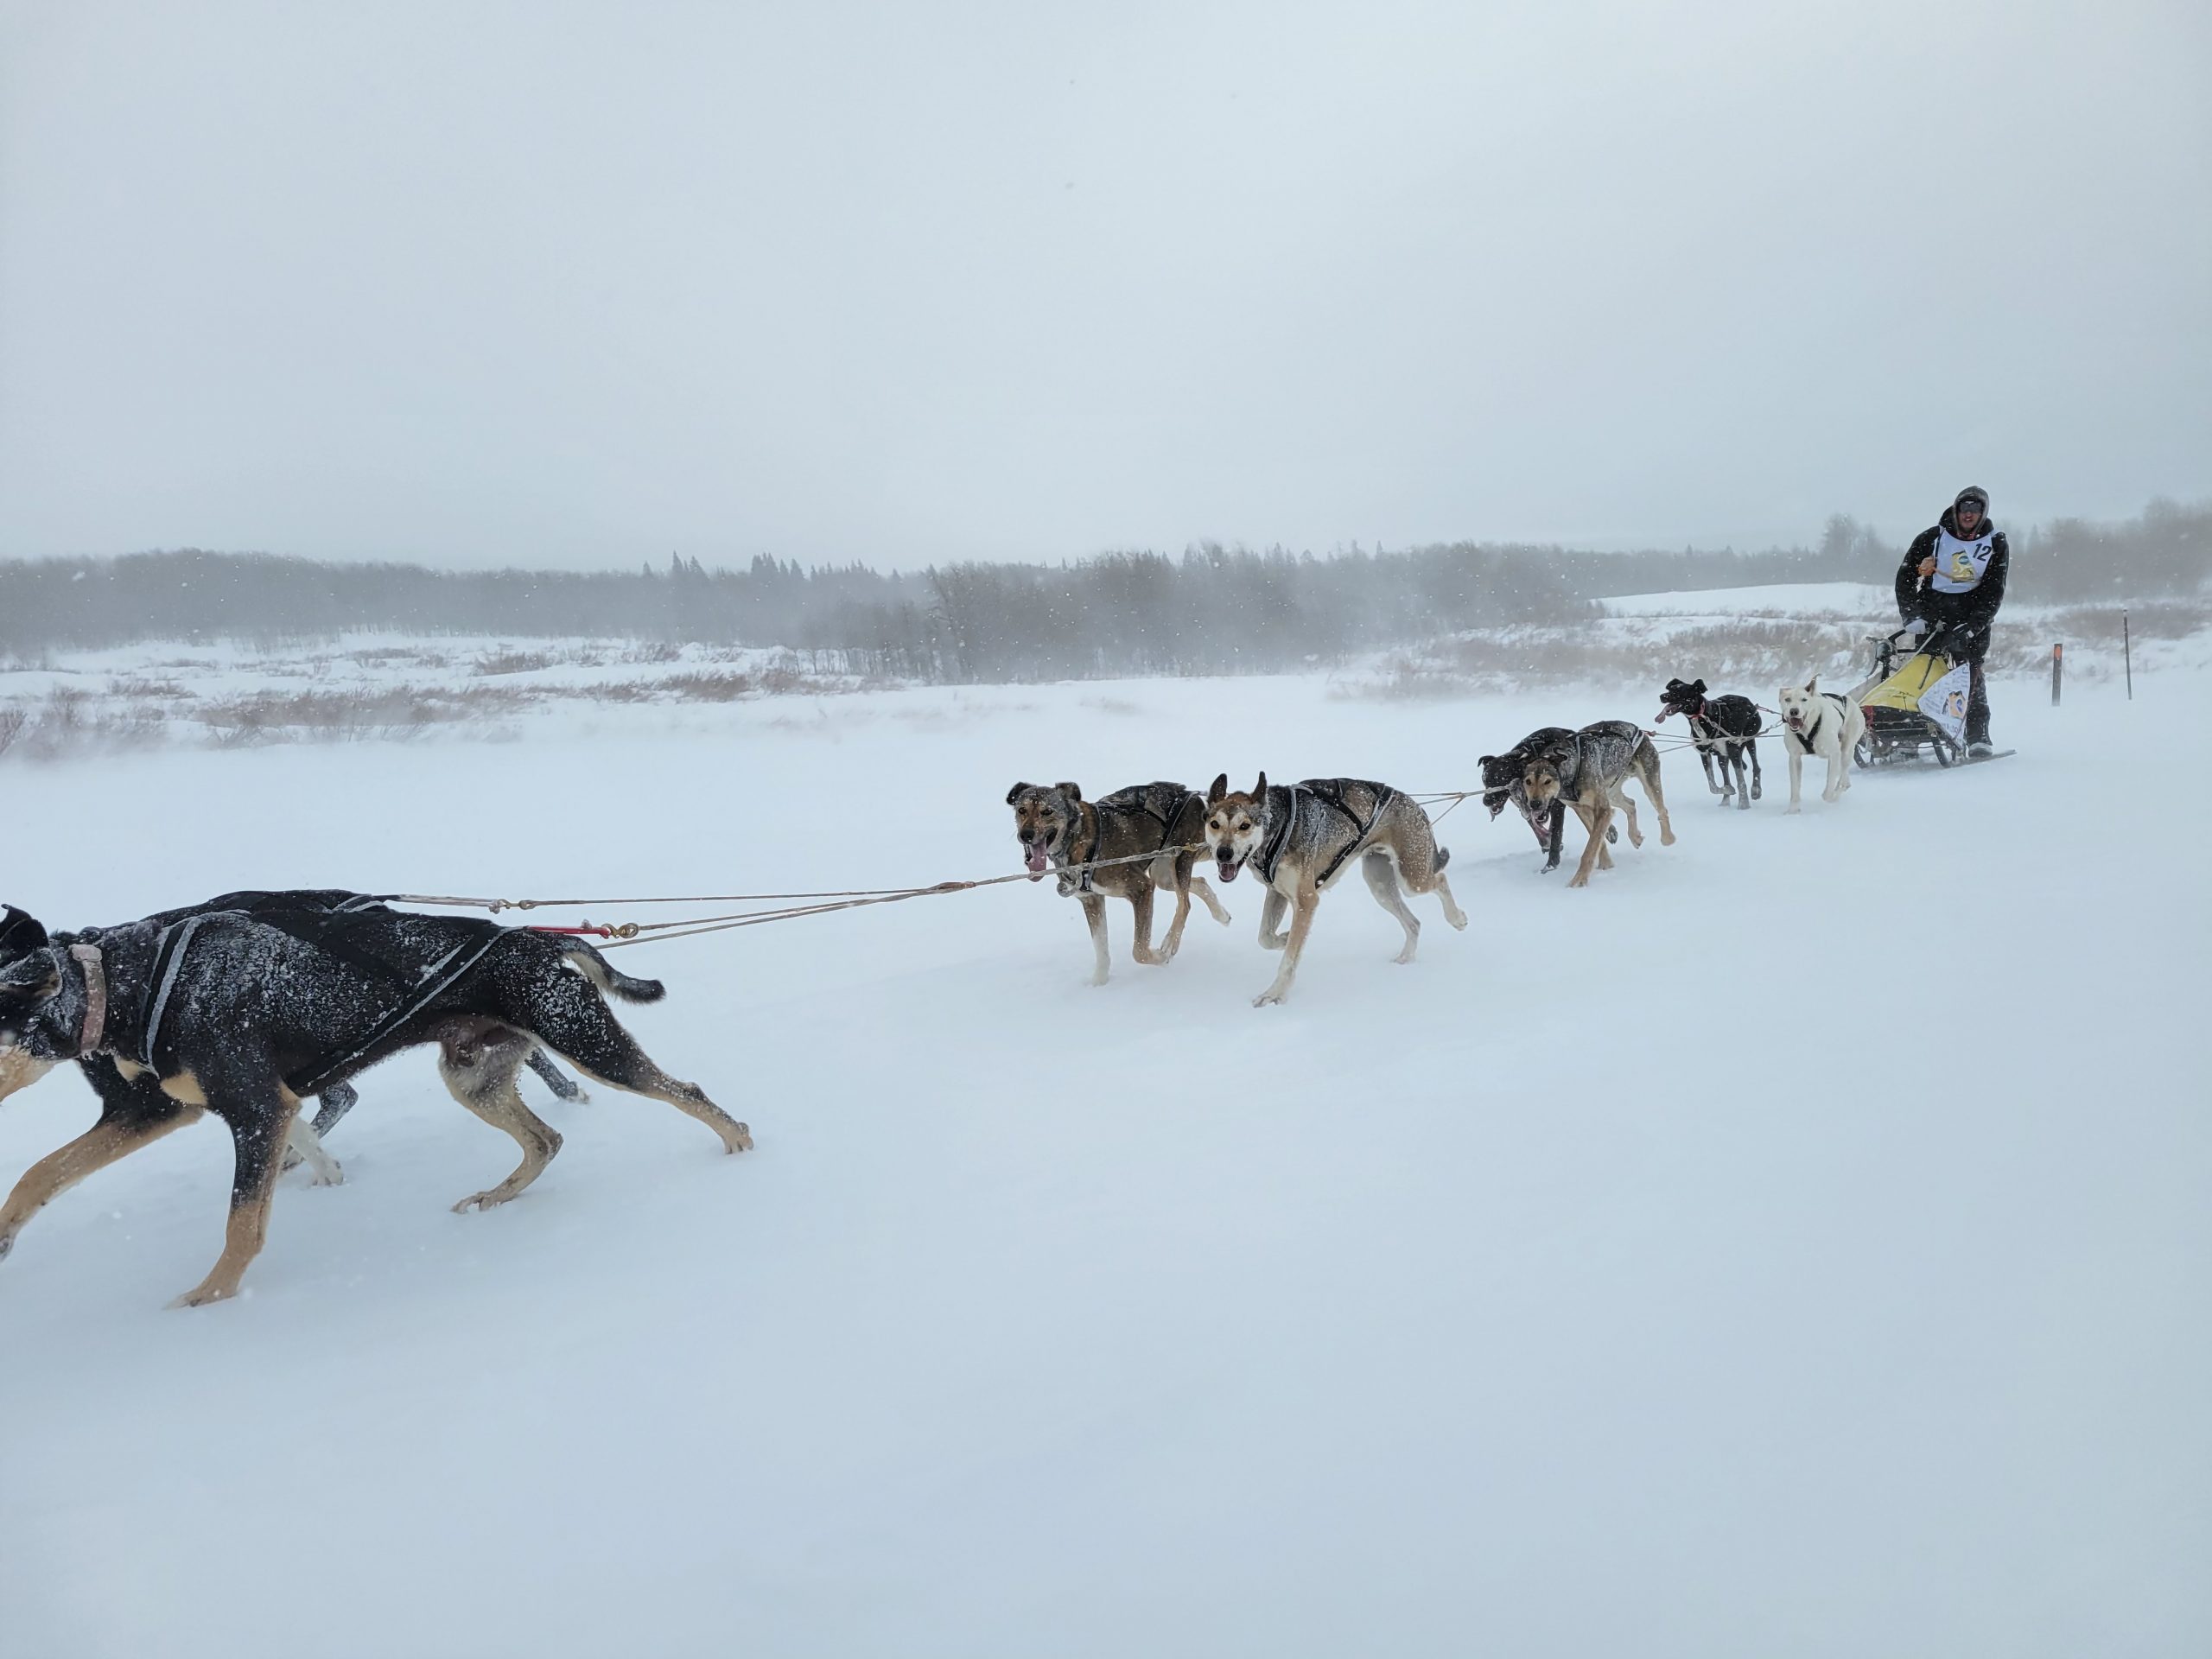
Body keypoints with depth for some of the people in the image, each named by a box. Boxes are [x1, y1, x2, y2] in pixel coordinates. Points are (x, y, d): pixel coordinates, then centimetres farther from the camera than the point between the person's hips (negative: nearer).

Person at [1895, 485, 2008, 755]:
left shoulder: (1996, 544, 3)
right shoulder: (1931, 538, 2)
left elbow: (1993, 591, -3)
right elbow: (1905, 576, 3)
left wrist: (1971, 627, -16)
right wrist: (1912, 616, -9)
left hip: (1973, 613, -1)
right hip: (1932, 613, 1)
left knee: (1971, 674, -9)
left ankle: (1978, 736, -5)